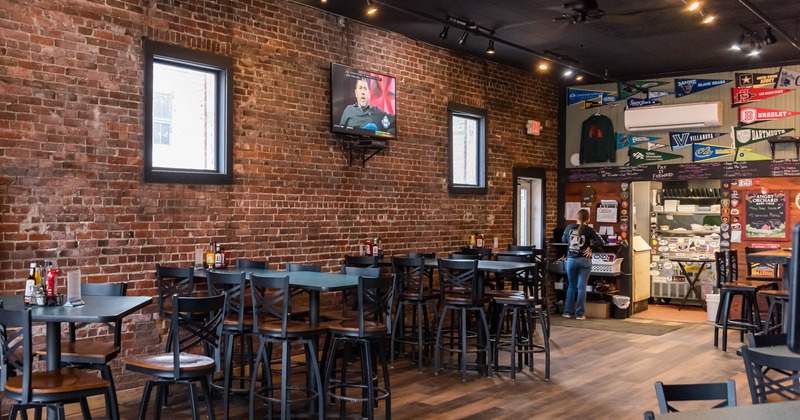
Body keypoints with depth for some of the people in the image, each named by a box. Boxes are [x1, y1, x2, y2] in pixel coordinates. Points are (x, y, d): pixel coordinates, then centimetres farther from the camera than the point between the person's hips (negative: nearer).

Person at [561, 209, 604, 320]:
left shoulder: (569, 227, 2)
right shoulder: (589, 230, -6)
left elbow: (564, 240, 18)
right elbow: (600, 243, -14)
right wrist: (590, 247, -1)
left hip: (571, 260, 2)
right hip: (584, 260, -2)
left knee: (571, 286, 15)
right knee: (581, 287, 2)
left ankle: (567, 312, 15)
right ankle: (579, 314, 4)